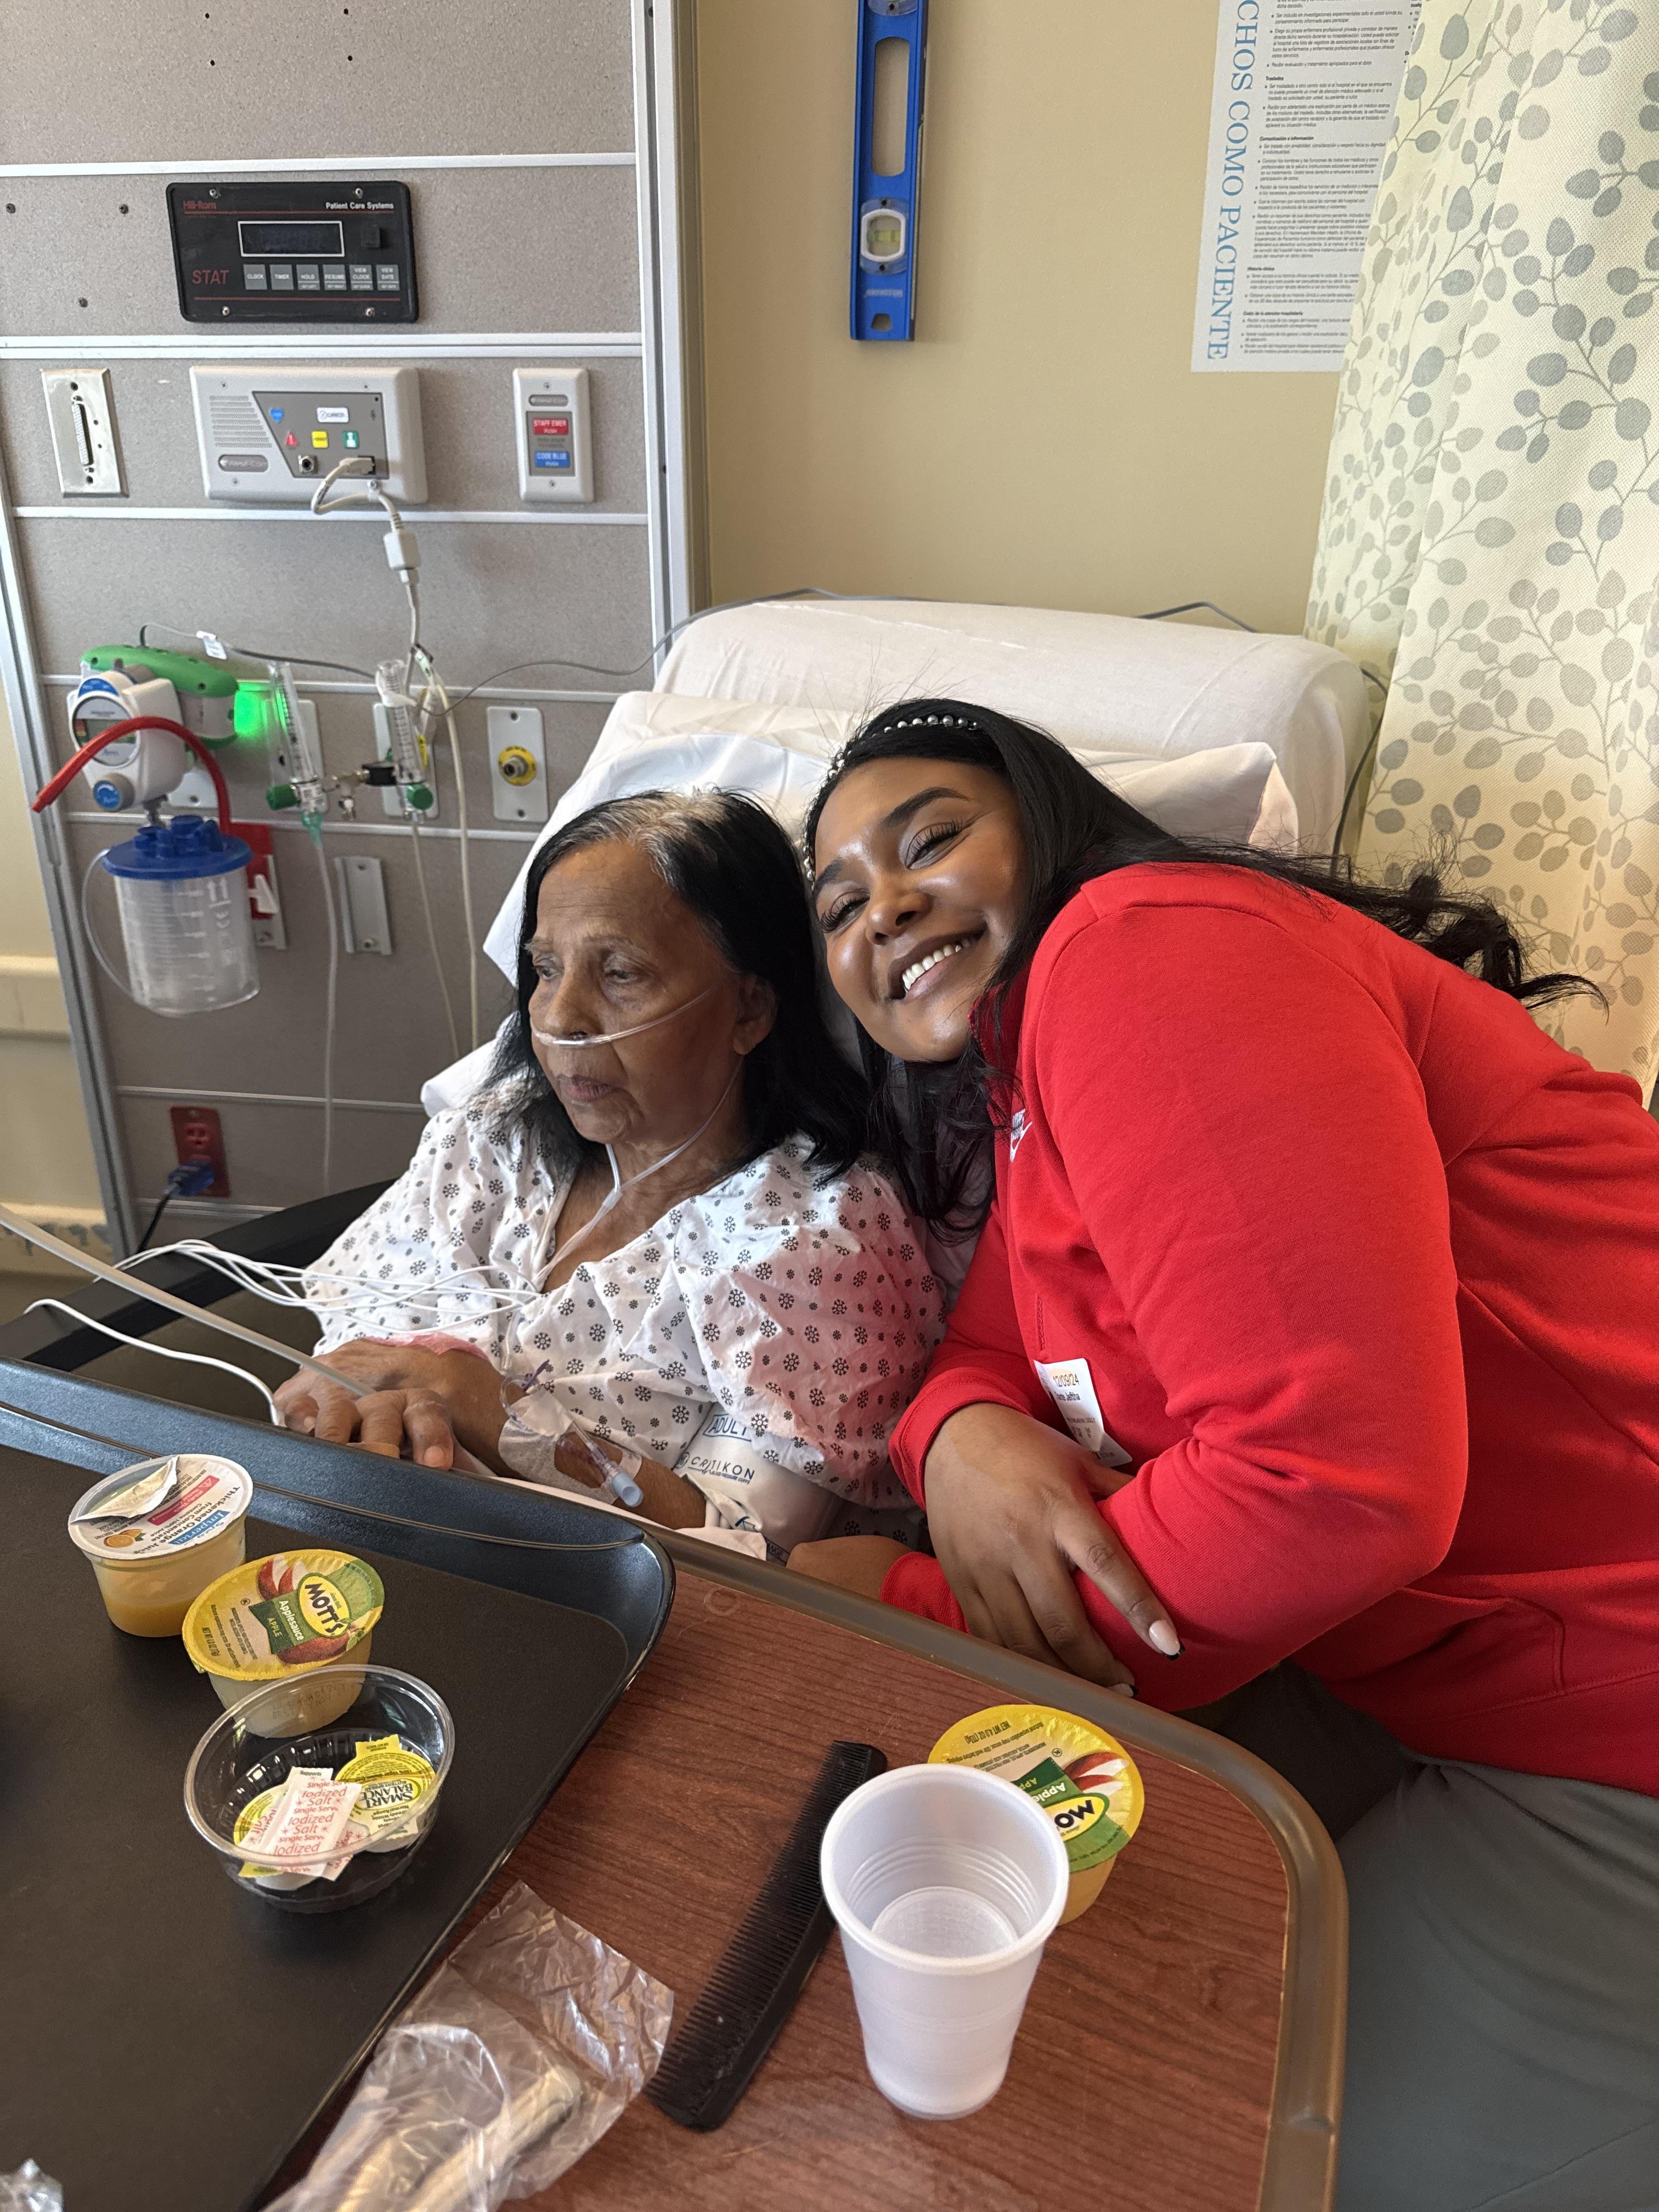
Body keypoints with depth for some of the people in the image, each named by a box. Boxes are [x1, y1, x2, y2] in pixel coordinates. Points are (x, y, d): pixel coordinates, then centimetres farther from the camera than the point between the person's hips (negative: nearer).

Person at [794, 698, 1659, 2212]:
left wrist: (920, 1615, -16)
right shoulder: (1021, 1086, 11)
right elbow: (991, 1348, 8)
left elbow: (1335, 1481, -28)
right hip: (1394, 1672, 8)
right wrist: (961, 1440, -17)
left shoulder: (1147, 948, -21)